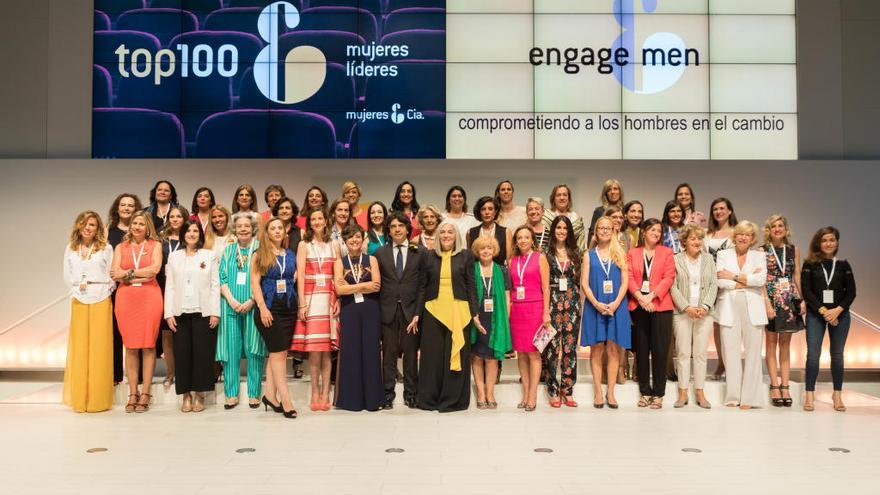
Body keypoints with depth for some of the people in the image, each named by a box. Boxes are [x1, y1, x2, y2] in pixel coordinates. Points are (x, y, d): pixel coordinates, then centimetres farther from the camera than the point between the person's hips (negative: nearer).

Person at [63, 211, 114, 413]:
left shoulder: (105, 248, 2)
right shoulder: (70, 248, 11)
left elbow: (112, 277, 2)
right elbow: (67, 277, 13)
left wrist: (90, 283, -4)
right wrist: (78, 287, 0)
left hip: (101, 302, -2)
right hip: (79, 303, 2)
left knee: (99, 349, -1)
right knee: (79, 349, 2)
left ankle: (98, 400, 5)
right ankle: (79, 399, 10)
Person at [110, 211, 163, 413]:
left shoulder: (155, 245, 9)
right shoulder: (120, 247, 15)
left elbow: (155, 268, -7)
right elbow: (115, 274, 1)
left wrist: (128, 273, -4)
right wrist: (142, 276, -7)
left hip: (150, 297, -2)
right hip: (126, 298, 2)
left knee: (148, 345, -3)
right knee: (130, 346, 1)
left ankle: (145, 394, 2)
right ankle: (133, 394, 7)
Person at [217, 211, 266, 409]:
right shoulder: (228, 250, 13)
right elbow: (222, 278, 7)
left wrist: (251, 300, -13)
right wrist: (231, 300, -7)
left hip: (253, 307, -3)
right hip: (230, 306, 3)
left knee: (254, 350, -1)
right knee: (231, 350, 3)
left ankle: (254, 394, 8)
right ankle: (231, 394, 11)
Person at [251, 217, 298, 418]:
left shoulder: (291, 255, 13)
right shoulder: (259, 255, 1)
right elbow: (255, 283, -5)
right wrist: (262, 308, -13)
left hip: (289, 309, 5)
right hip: (269, 309, -4)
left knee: (278, 353, 7)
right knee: (278, 352, -6)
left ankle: (270, 395, 14)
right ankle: (285, 399, -5)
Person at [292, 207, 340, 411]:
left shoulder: (334, 245, 12)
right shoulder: (304, 245, 6)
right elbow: (300, 276, 0)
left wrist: (338, 301, -2)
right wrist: (302, 304, -9)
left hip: (329, 299, 2)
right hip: (310, 298, -2)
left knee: (327, 348, 0)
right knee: (313, 349, -4)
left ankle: (325, 394, 4)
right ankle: (315, 393, 4)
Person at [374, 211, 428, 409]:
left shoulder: (420, 252, 4)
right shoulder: (380, 253, 7)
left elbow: (423, 285, 1)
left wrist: (418, 313, -6)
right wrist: (378, 311, -3)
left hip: (411, 309, -1)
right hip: (388, 310, 1)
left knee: (411, 353, 4)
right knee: (389, 353, 4)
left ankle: (411, 394, 14)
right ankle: (388, 393, 13)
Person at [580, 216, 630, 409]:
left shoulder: (620, 253, 8)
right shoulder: (589, 255, 8)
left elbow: (625, 281, 2)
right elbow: (584, 283, 1)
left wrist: (615, 303, -12)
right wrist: (596, 304, -13)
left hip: (616, 307, 0)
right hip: (595, 306, 0)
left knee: (613, 349, 1)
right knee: (596, 349, 2)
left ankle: (610, 392, 8)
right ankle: (598, 392, 8)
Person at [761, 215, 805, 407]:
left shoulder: (793, 250, 8)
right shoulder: (762, 251, -2)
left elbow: (797, 276, 10)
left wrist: (802, 299, 0)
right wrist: (767, 303, -14)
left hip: (790, 300, 3)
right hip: (770, 299, -3)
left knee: (785, 344, 7)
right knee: (771, 343, 2)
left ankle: (785, 386, 10)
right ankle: (775, 387, 5)